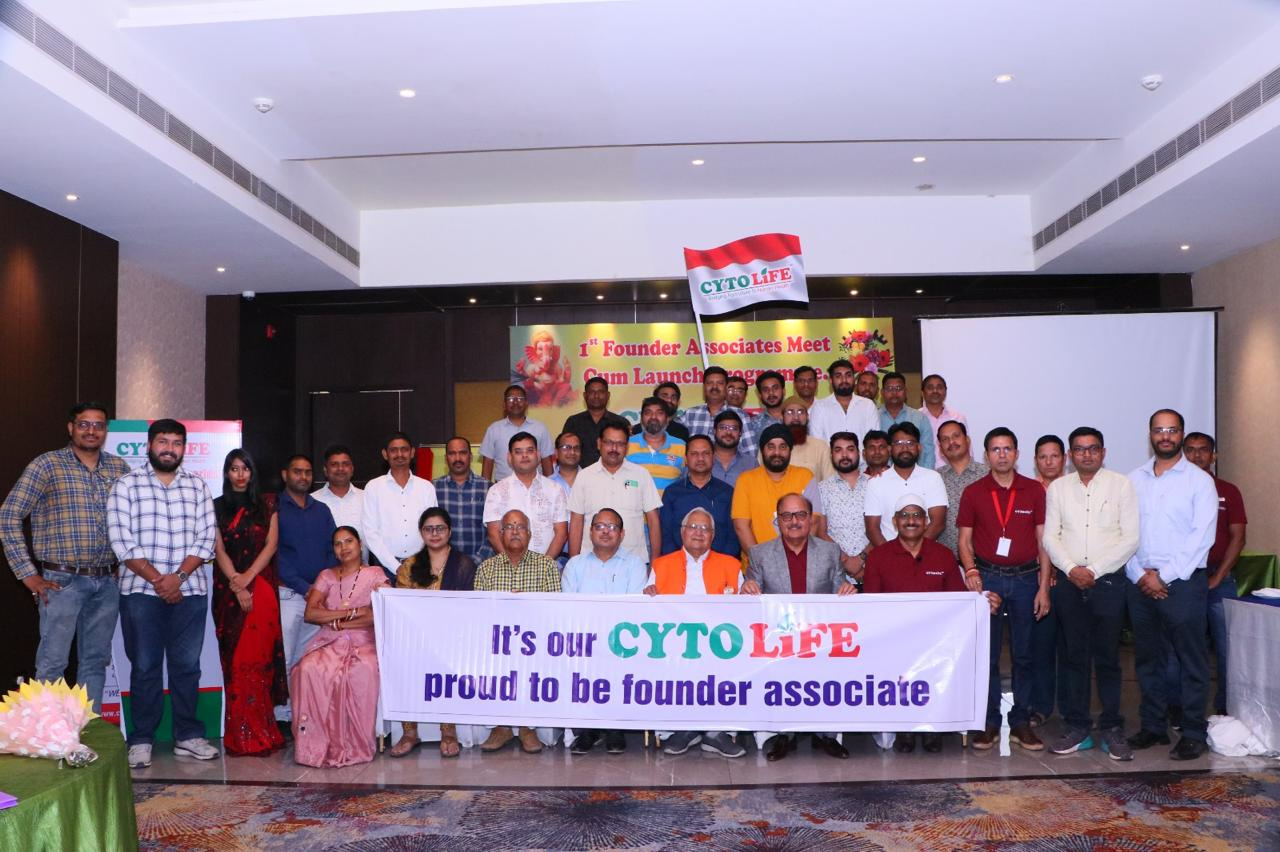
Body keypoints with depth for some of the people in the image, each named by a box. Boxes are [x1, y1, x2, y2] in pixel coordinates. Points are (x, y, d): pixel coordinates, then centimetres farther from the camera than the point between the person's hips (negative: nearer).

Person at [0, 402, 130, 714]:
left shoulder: (119, 468, 9)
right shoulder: (47, 465, -3)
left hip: (107, 583, 4)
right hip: (63, 581, -4)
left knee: (96, 661, 11)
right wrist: (28, 574, -8)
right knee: (52, 662, -2)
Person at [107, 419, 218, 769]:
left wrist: (179, 576, -10)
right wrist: (157, 580, -11)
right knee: (145, 667, 2)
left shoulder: (197, 486, 10)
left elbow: (206, 539, 3)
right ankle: (141, 740, 11)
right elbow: (122, 541, -5)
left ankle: (188, 736, 14)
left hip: (189, 590, 2)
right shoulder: (127, 485, 3)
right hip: (141, 590, -2)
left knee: (187, 665, 6)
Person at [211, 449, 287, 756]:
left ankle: (258, 732, -3)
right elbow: (219, 550, 2)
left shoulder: (267, 504, 9)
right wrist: (236, 584, -10)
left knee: (258, 657, -6)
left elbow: (271, 544, 2)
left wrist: (248, 577, -10)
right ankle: (239, 734, 3)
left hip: (261, 587, -1)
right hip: (228, 589, 1)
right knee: (234, 659, -1)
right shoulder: (217, 507, 10)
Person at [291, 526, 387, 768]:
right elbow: (310, 614, 2)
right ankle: (315, 745, -24)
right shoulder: (326, 576, 16)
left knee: (363, 672, -37)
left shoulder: (375, 574, 8)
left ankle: (355, 746, -25)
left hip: (363, 643, -2)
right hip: (329, 643, 2)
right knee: (309, 669, -33)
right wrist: (352, 612, -8)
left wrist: (336, 620, -7)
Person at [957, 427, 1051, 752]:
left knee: (1024, 654, 7)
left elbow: (1043, 541, 4)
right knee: (987, 654, 2)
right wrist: (970, 570, -12)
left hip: (1025, 578, 1)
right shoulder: (973, 493, 3)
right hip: (987, 577, 0)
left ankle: (1021, 722, 17)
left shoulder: (1034, 490, 4)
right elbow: (965, 539, 5)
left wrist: (1043, 587, -1)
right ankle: (989, 722, 12)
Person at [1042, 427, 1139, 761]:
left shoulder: (1121, 484, 3)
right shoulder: (1057, 487, 10)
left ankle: (1112, 729, 11)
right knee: (1073, 656, 5)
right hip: (1068, 581, 2)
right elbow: (1050, 536, 6)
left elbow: (1131, 538, -3)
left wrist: (1094, 570, -10)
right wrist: (1072, 569, -9)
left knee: (1107, 657, 1)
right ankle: (1077, 727, 12)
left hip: (1108, 580, -2)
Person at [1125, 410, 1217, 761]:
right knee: (1147, 659, 11)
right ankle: (1153, 726, 21)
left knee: (1192, 662, 1)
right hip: (1140, 583, 4)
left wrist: (1163, 576, -12)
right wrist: (1139, 575, -5)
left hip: (1183, 582, -4)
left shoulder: (1199, 480, -1)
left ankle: (1194, 733, 9)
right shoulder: (1134, 480, 10)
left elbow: (1202, 536, -8)